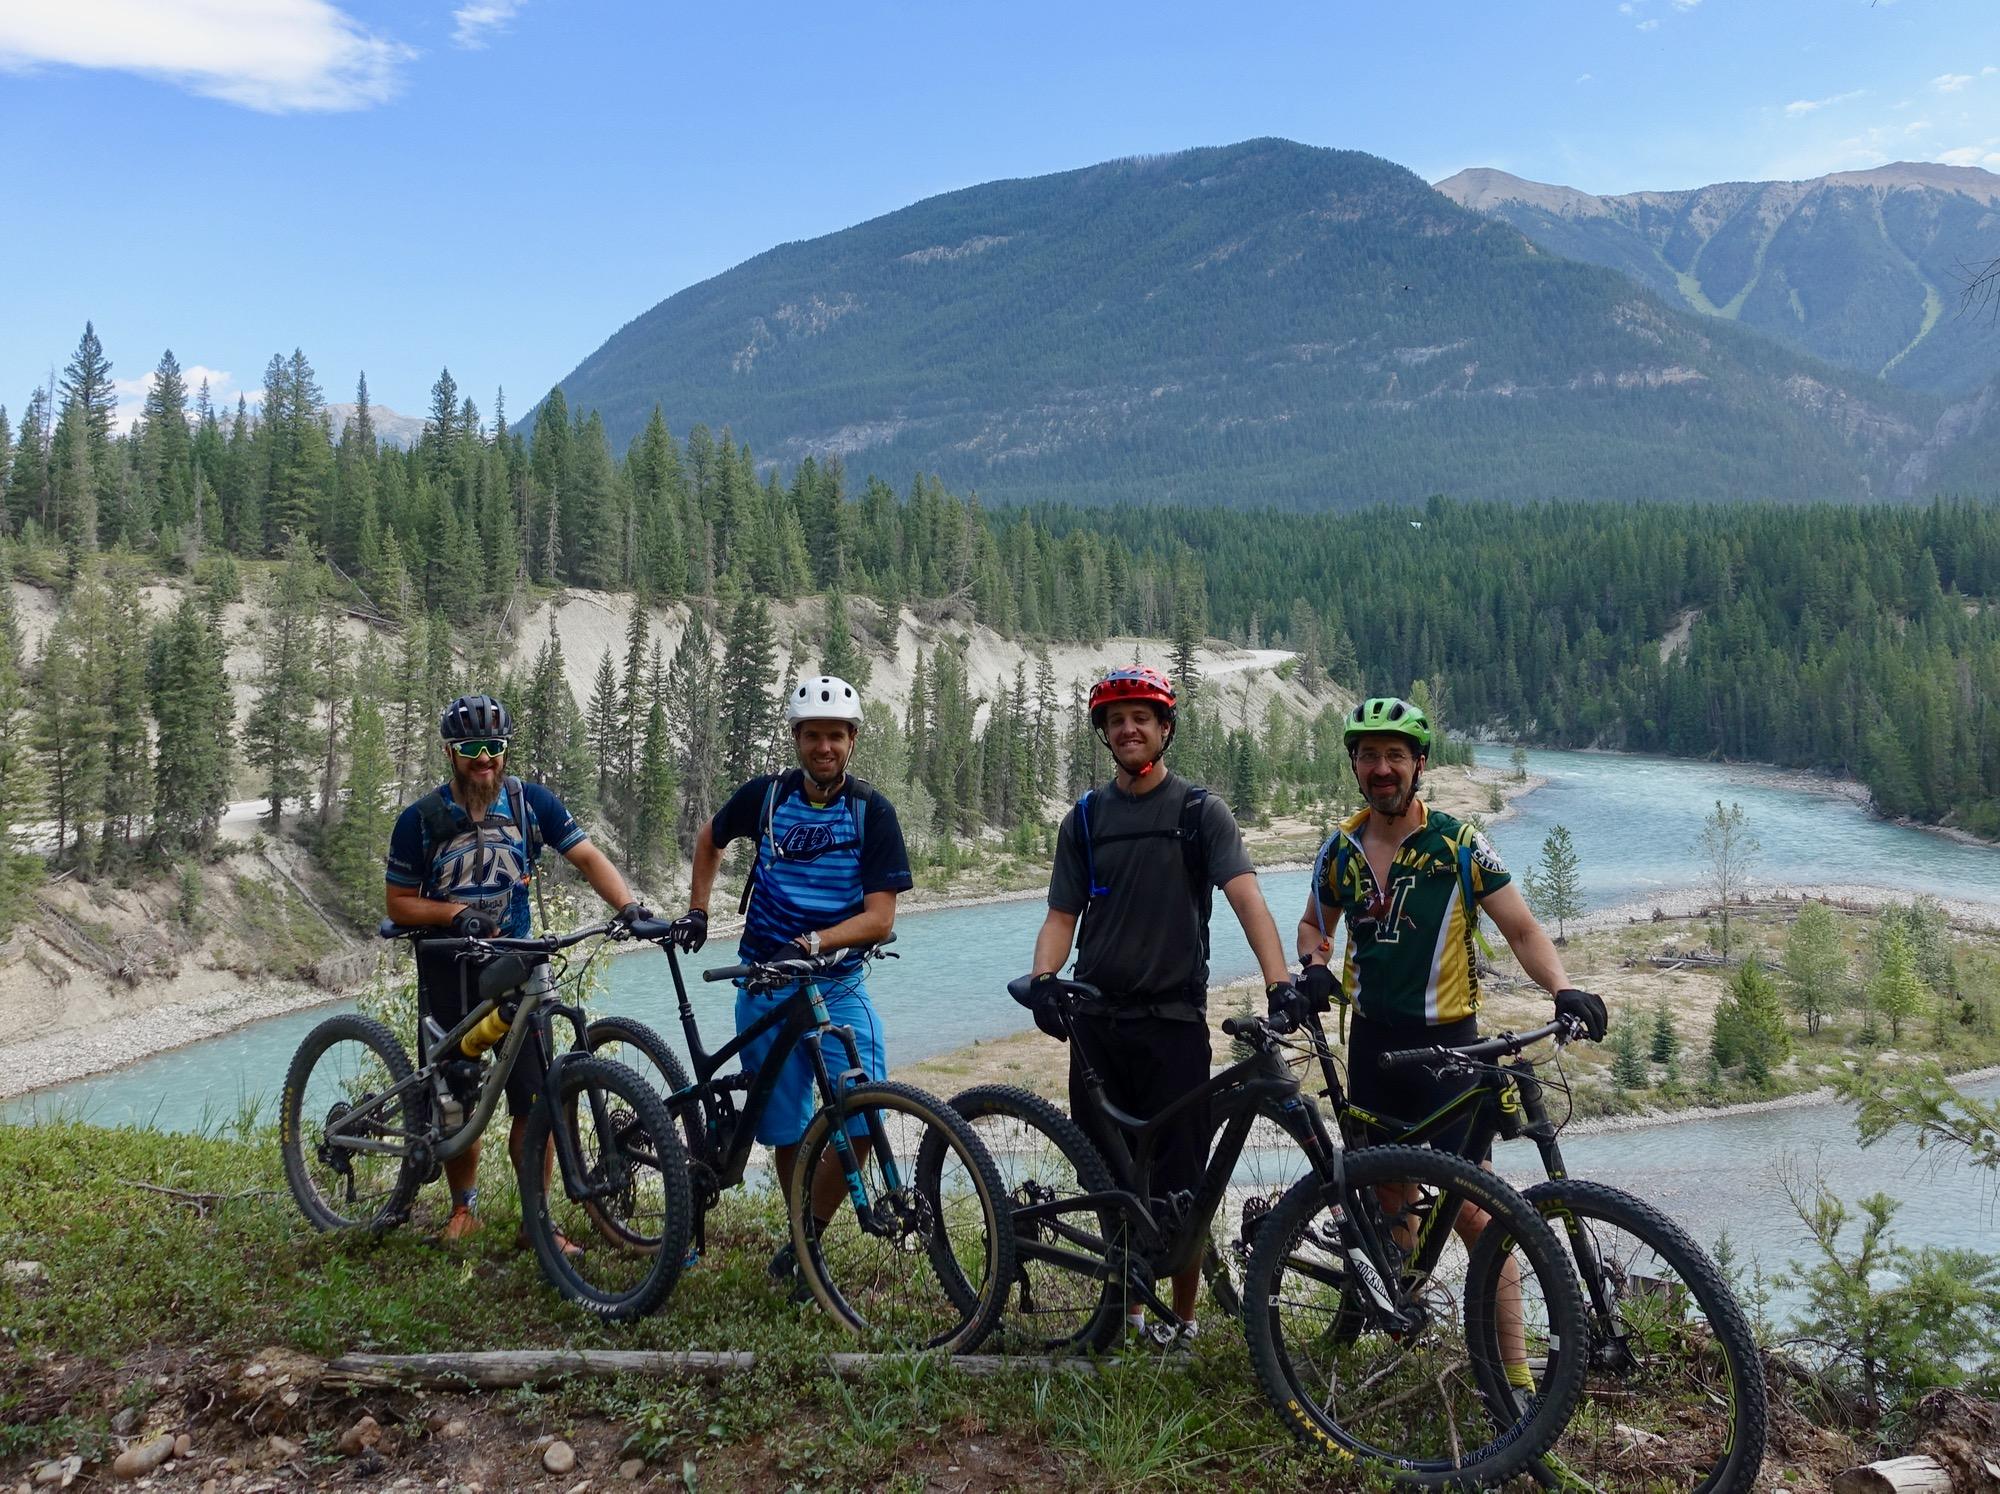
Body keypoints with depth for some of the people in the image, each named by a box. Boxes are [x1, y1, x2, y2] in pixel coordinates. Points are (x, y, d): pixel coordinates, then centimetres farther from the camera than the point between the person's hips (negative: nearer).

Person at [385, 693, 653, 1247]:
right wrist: (457, 914, -20)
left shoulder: (530, 802, -4)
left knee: (536, 1101, -6)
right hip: (448, 973, 0)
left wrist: (627, 904, -23)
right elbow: (399, 904, -2)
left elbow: (586, 855, -6)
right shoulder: (420, 819, -7)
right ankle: (464, 1208, 30)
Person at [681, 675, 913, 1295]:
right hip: (765, 986, 1)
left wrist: (811, 942, -27)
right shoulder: (764, 795, -1)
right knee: (789, 1131, 3)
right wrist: (696, 912, 13)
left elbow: (879, 918, -13)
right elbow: (709, 839, 21)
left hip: (839, 984, -1)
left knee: (862, 1120, -16)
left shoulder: (871, 810, -7)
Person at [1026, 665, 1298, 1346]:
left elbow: (1246, 898, -13)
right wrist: (1041, 981, -11)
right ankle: (1128, 1309, 26)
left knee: (1179, 1184, 1)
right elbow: (1062, 915, 8)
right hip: (1097, 1019, 4)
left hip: (1174, 1019, -3)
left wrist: (1280, 983, -28)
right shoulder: (1085, 818, 10)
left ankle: (1183, 1316, 19)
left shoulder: (1200, 811, -1)